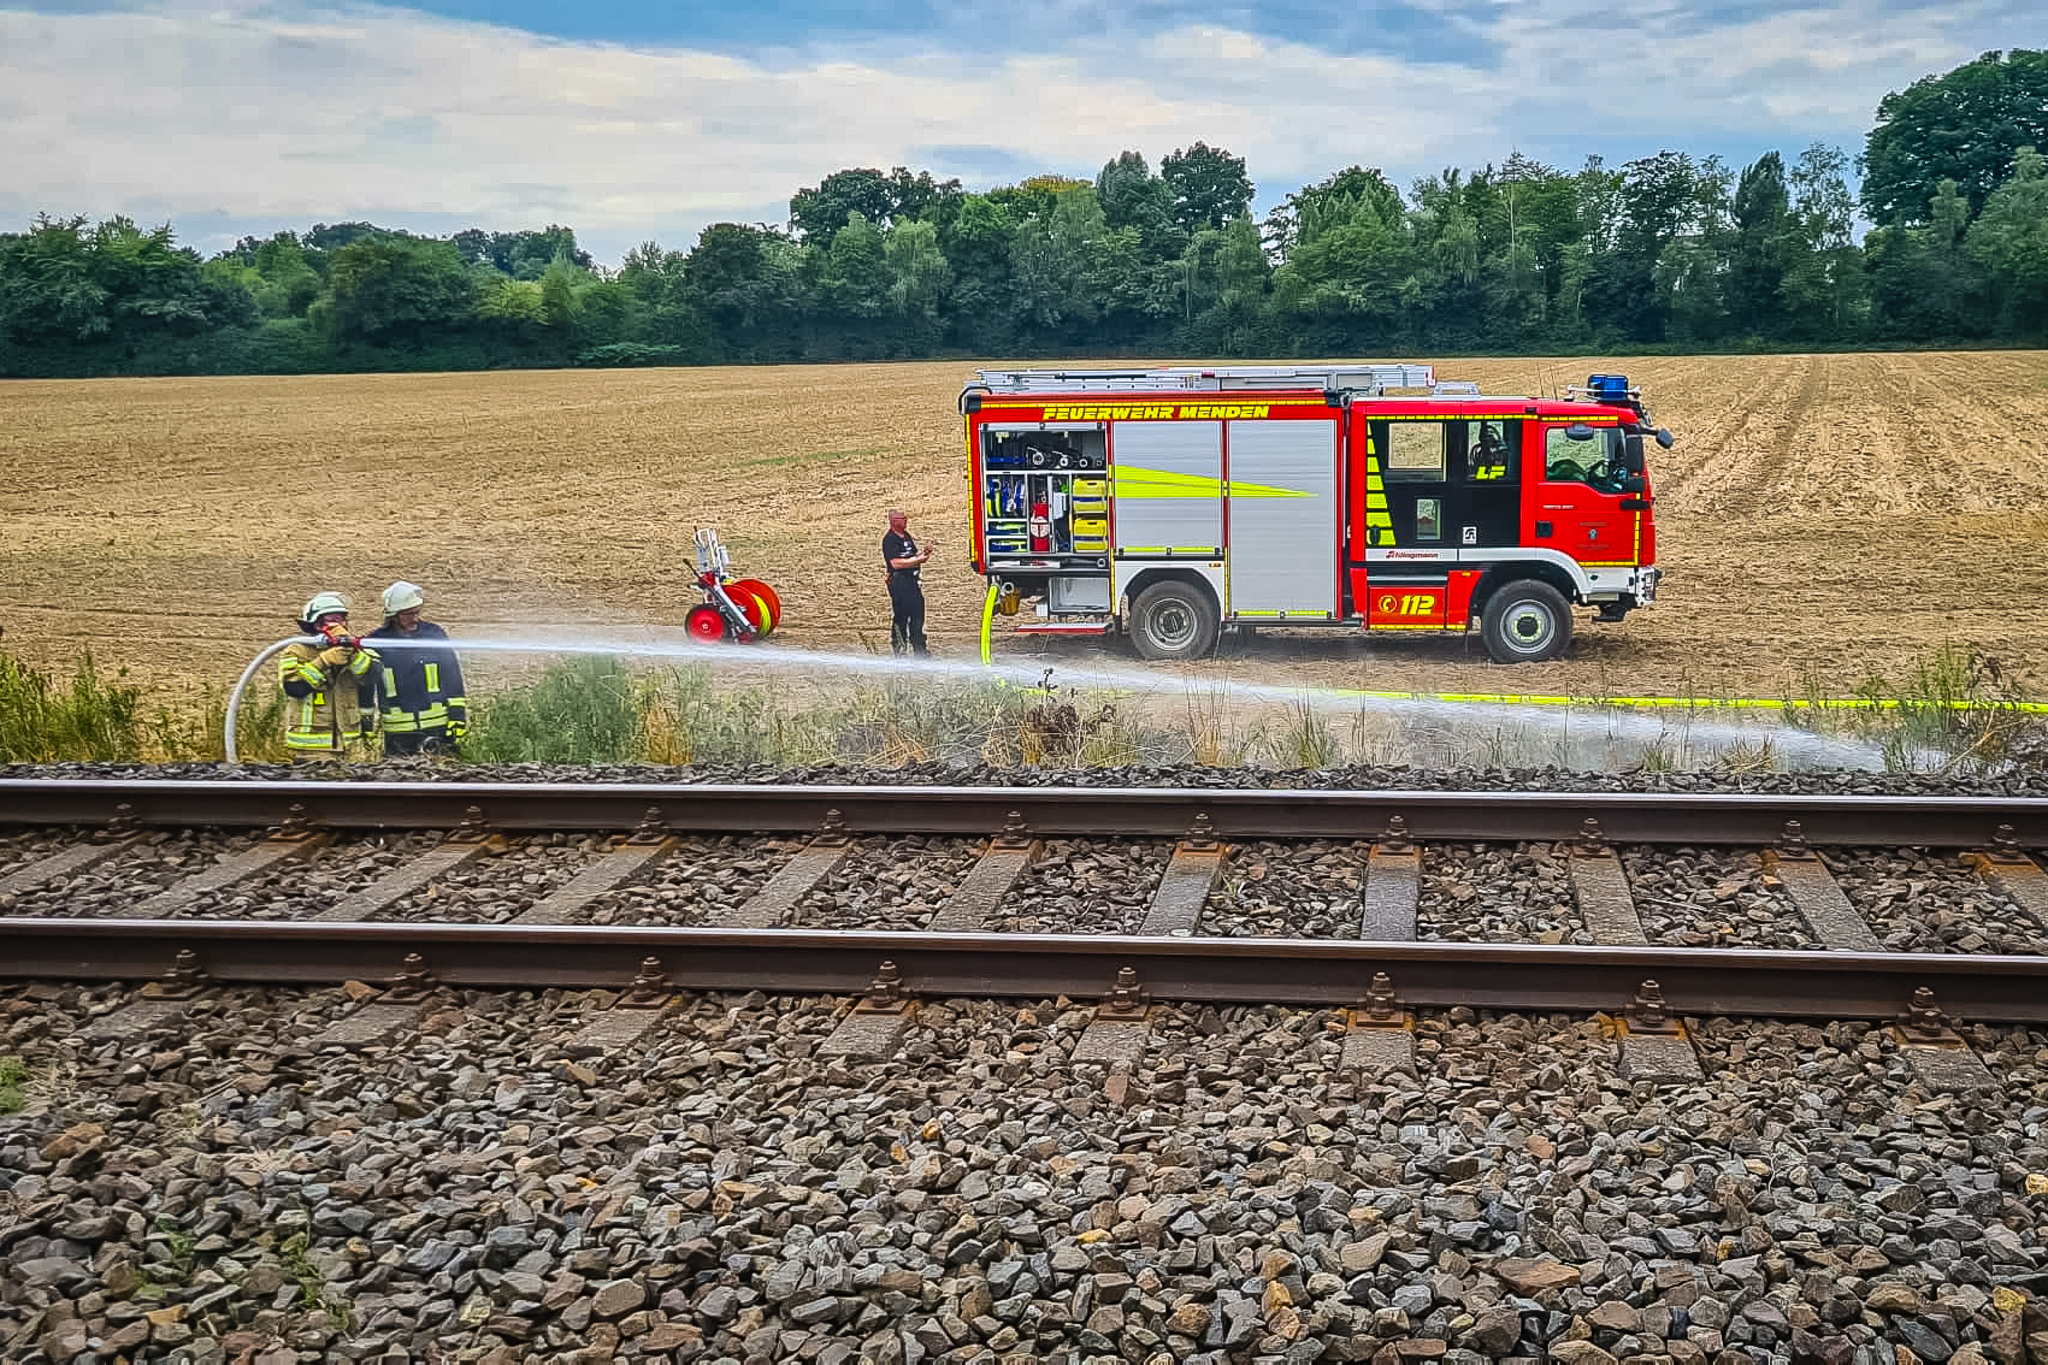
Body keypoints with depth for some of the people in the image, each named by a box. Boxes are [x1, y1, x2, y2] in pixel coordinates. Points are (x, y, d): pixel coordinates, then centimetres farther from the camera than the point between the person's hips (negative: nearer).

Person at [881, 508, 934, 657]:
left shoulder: (907, 536, 16)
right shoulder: (889, 540, -11)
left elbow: (913, 555, 22)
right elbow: (896, 563, -20)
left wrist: (924, 551, 2)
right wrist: (917, 560, -20)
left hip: (912, 580, 9)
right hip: (899, 581, -9)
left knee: (918, 615, 11)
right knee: (900, 617, -5)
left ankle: (919, 649, 18)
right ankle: (898, 650, 1)